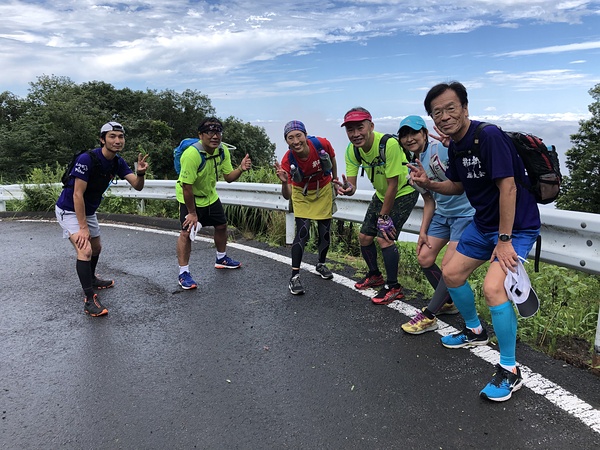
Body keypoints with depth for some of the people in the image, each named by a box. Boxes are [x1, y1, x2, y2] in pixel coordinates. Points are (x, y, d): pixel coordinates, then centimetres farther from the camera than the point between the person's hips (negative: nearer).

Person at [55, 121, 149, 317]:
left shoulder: (118, 162, -6)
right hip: (69, 210, -8)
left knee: (96, 248, 22)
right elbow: (77, 194, -27)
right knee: (85, 250, -22)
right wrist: (83, 227, -26)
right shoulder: (87, 159, -28)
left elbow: (137, 186, -12)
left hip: (88, 210, 8)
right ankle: (89, 300, -16)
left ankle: (91, 279, 48)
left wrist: (140, 173, -36)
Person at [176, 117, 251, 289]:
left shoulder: (223, 151, -11)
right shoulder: (192, 154, -33)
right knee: (187, 231, -14)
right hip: (189, 198, -7)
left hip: (210, 196, 7)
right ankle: (184, 273, -2)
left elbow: (229, 177, -6)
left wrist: (240, 169, -27)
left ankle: (221, 259, 38)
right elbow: (187, 186, -29)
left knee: (222, 225, 15)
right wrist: (192, 212, -23)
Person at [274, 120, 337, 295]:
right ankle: (295, 277, -5)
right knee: (302, 233, -13)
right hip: (302, 194, -2)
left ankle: (321, 265, 34)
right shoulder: (287, 161, -30)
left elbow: (332, 159, -3)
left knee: (325, 232, 9)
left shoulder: (322, 144, -28)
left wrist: (335, 179, 9)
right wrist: (284, 182, -50)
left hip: (323, 191, 2)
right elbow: (287, 196, -31)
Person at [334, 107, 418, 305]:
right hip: (381, 194, 7)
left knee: (384, 238, -17)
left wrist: (384, 217, -21)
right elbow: (351, 185, -13)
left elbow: (393, 184, -27)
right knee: (364, 236, 8)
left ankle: (393, 287, 1)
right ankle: (375, 275, 34)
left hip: (404, 193, -7)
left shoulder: (389, 144, -33)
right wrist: (348, 189, -39)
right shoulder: (352, 150, -13)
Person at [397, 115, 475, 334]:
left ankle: (428, 316, 4)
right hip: (442, 214, 8)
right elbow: (429, 201, 10)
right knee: (424, 258, 5)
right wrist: (423, 231, 5)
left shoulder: (441, 147, -19)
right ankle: (448, 302, 27)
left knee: (448, 266, -10)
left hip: (466, 213, -8)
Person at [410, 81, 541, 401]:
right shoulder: (455, 147, 3)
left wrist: (505, 240, -26)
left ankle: (510, 372, -6)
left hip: (516, 225, -9)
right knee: (451, 273, 12)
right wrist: (429, 184, -4)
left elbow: (508, 187, -26)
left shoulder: (489, 136, -23)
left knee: (492, 288, -24)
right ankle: (474, 332, 36)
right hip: (483, 223, 9)